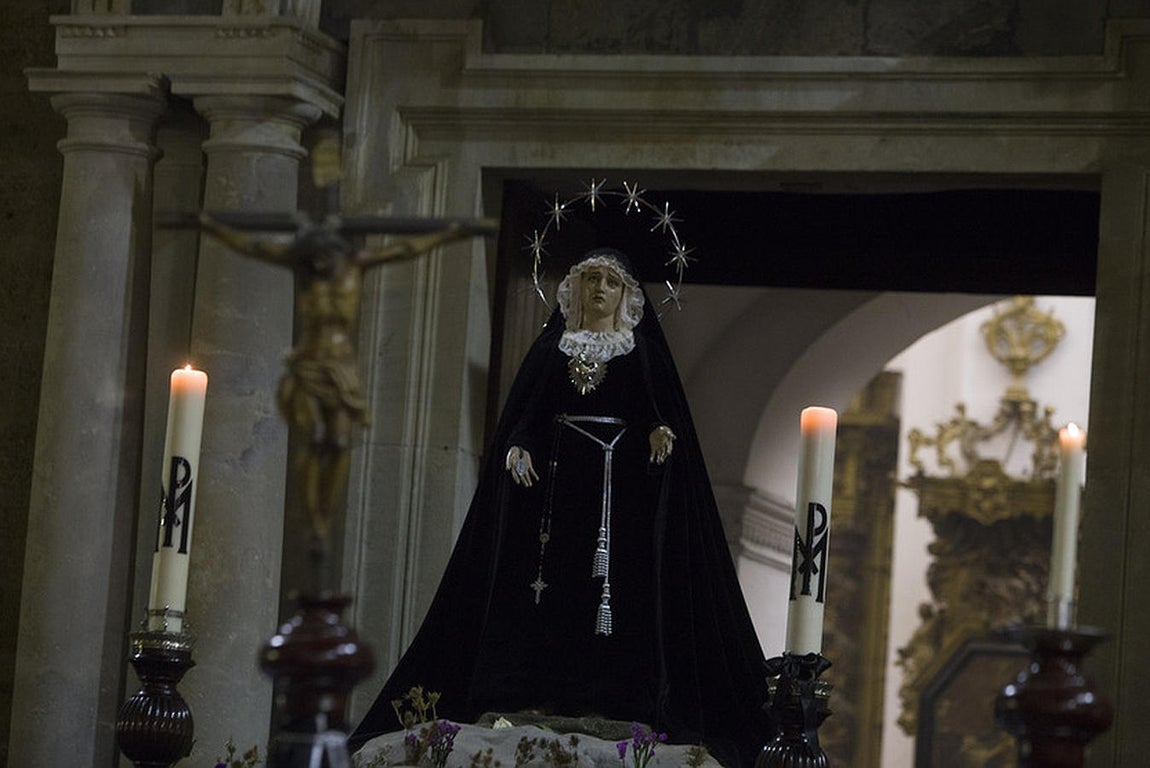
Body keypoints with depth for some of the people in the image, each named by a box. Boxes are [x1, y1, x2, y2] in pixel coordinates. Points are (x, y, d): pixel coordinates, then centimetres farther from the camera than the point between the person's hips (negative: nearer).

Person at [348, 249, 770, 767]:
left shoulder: (641, 350, 9)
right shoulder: (553, 345, 13)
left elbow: (659, 411, 2)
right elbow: (526, 411, 8)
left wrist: (660, 432, -20)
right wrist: (519, 447, -12)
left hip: (618, 482, -2)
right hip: (557, 476, 2)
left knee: (612, 582, -9)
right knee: (551, 578, -5)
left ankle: (603, 698, -11)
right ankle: (539, 693, -7)